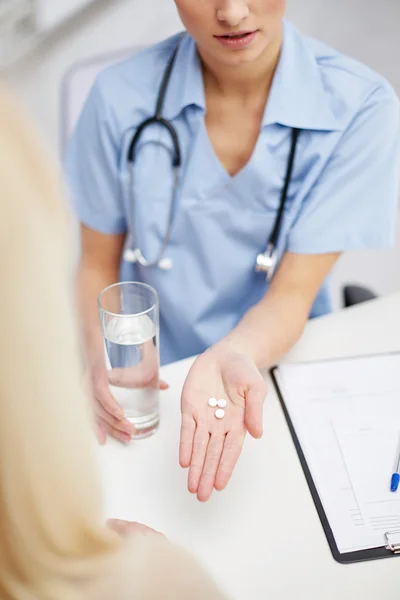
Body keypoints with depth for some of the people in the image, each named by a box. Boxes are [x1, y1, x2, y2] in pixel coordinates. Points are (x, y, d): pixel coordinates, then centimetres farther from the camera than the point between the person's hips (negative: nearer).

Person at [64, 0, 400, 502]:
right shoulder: (122, 96, -11)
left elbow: (293, 293, -14)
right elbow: (97, 264, 0)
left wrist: (230, 357, -34)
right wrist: (100, 356, -19)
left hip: (277, 366, 0)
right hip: (149, 384, 1)